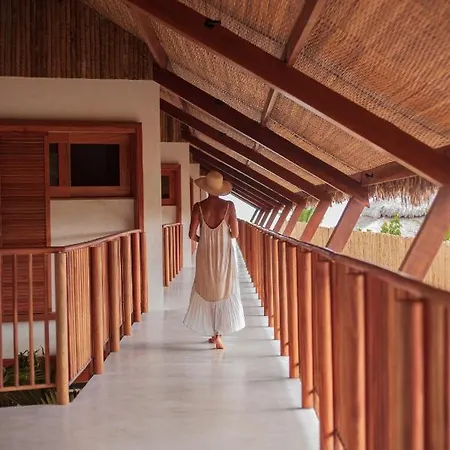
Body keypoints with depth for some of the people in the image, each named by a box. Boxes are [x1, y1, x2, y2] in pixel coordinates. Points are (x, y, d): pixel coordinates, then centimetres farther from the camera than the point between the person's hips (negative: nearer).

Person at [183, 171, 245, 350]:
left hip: (205, 254, 1)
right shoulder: (229, 206, -9)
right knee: (225, 291, 9)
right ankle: (218, 334, 3)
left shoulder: (199, 207, -8)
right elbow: (235, 233, -7)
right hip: (224, 254, -1)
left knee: (206, 290, 15)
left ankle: (213, 332, 22)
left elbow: (192, 234, -9)